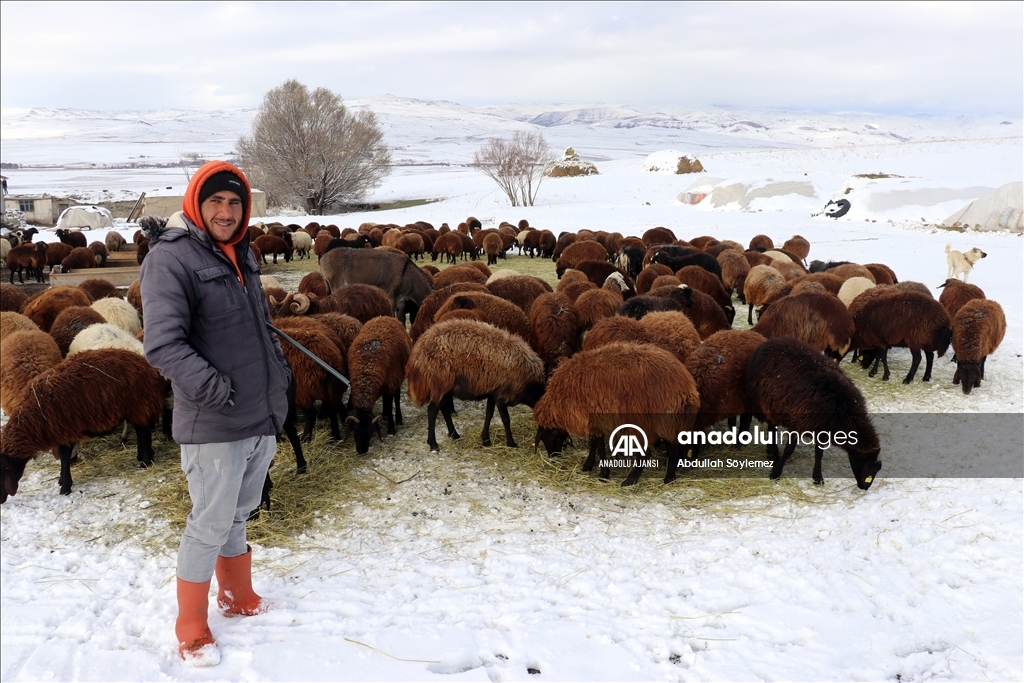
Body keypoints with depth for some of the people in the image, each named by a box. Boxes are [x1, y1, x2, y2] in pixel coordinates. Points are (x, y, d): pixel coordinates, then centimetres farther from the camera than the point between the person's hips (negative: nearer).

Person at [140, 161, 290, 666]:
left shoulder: (241, 254, 12)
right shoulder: (170, 258, -14)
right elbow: (162, 343, -24)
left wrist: (278, 368, 19)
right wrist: (207, 384, -34)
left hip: (263, 418, 7)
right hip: (213, 427, -7)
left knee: (237, 516, 21)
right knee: (209, 525, 2)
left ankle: (238, 598, 39)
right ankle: (191, 628, 20)